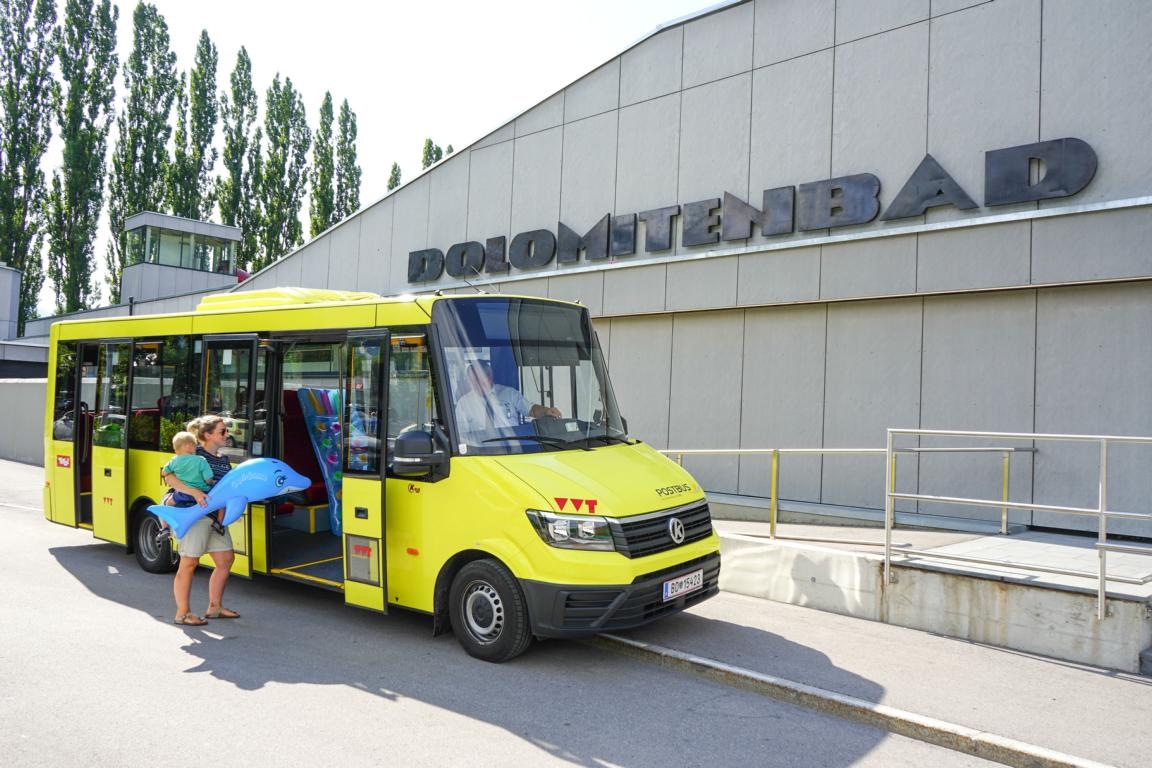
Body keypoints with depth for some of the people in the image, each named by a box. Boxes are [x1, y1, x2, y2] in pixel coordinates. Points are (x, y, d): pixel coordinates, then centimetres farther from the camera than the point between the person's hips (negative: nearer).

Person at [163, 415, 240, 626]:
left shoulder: (224, 460, 14)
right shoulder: (195, 455, -10)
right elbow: (169, 476, -18)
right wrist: (194, 492, -29)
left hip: (216, 516, 9)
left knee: (226, 559, 11)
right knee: (189, 563, -1)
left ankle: (214, 607, 23)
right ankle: (182, 613, 10)